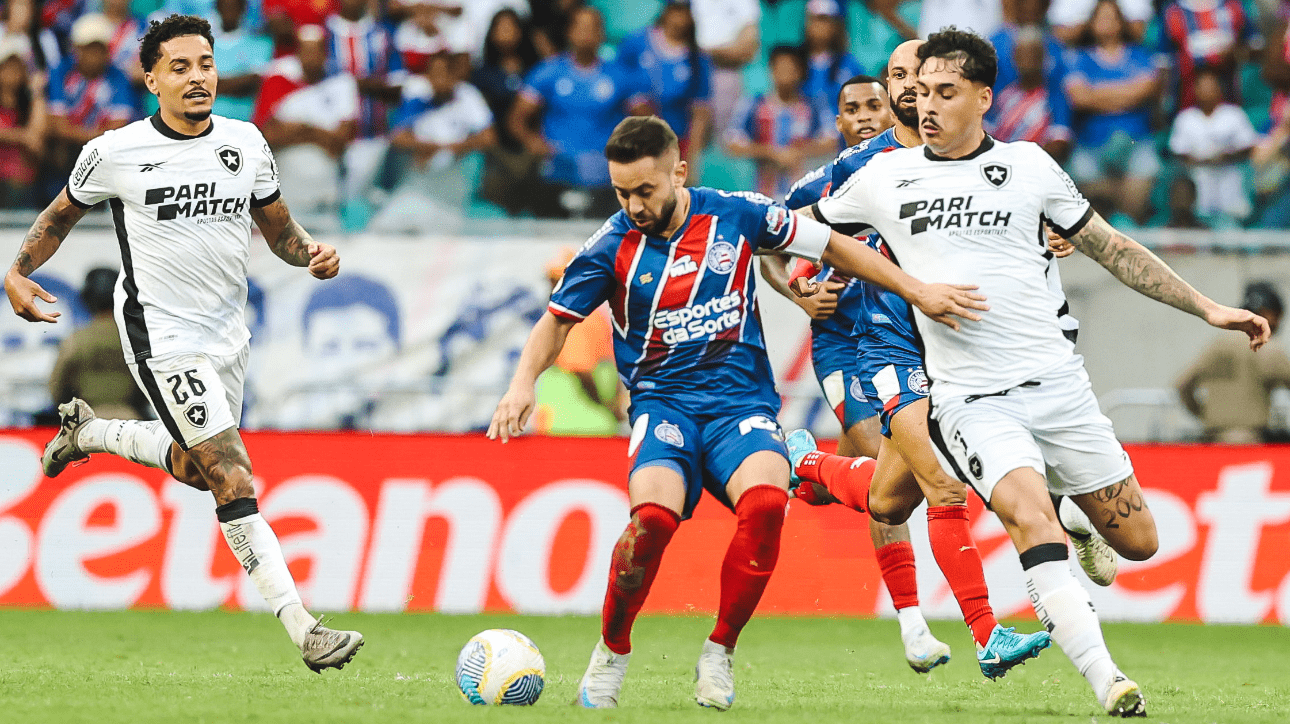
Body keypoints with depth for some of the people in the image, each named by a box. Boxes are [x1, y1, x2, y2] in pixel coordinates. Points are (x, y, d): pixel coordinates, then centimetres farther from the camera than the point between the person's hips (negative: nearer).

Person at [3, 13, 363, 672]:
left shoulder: (246, 144, 2)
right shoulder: (114, 153, -8)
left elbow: (277, 228, 13)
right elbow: (63, 213, 8)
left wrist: (310, 253, -8)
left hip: (226, 333, 6)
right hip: (162, 337, -6)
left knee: (195, 468, 23)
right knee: (233, 482, -15)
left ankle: (87, 430, 48)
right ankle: (303, 631, -18)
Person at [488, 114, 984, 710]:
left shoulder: (734, 215, -2)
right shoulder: (612, 247, -4)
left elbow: (830, 246, 10)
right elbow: (558, 320, 8)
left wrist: (917, 292, 10)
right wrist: (523, 383, -10)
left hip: (742, 400, 0)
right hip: (662, 404, 0)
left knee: (765, 502, -32)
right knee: (653, 514, -32)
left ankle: (719, 653, -12)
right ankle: (611, 653, -5)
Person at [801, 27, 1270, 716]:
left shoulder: (1028, 165, 7)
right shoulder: (883, 178, 5)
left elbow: (1111, 247, 14)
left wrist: (1207, 308, 13)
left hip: (1056, 382, 2)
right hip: (969, 397, -2)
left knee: (1137, 541, 3)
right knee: (1030, 519, -27)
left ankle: (1067, 504, 37)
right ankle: (1105, 683, -29)